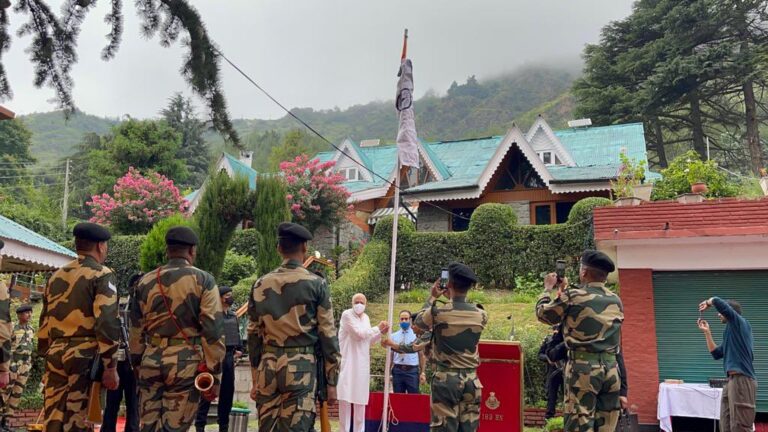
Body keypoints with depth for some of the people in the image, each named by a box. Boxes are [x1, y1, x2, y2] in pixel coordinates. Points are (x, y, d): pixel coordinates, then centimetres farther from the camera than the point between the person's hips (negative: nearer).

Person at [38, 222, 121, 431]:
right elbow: (107, 323, -14)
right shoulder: (102, 274, -6)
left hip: (55, 354, 6)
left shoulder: (57, 276, 15)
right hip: (85, 356, -6)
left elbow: (44, 321, 19)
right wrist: (111, 367, -12)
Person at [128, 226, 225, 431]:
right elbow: (212, 331, -9)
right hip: (186, 365, -4)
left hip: (151, 362, 4)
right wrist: (214, 375, -5)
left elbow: (137, 329, 12)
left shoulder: (146, 281, 7)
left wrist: (137, 363, 24)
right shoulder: (203, 281, -5)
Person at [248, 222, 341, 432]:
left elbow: (253, 335, 11)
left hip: (268, 367, 4)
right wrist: (331, 381, 3)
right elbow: (328, 335, -4)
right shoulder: (316, 284, -3)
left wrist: (255, 378, 19)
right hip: (301, 368, -4)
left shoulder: (260, 285, 7)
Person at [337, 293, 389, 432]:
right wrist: (377, 328, -5)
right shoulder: (347, 314, -8)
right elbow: (359, 333, -16)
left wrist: (381, 333, 7)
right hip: (348, 362, -6)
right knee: (345, 397, -5)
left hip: (362, 363, 6)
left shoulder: (366, 317, 14)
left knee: (360, 398, 9)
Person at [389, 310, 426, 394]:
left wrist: (423, 372, -3)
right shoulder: (393, 336, 10)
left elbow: (421, 355, 4)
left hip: (412, 371, -2)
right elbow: (390, 355, 12)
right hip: (397, 371, 2)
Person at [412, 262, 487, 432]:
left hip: (445, 378, -3)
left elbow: (418, 322, 11)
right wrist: (453, 298, 27)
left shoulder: (438, 312, -10)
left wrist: (432, 298, 20)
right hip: (471, 379, 3)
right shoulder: (481, 315, 0)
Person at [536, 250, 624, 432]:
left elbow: (543, 313, 6)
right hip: (611, 368, 6)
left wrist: (548, 288, 21)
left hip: (583, 368, -5)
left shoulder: (573, 296, -9)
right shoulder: (616, 300, 9)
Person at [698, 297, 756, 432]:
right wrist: (707, 332, 21)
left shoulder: (739, 322, -3)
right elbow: (716, 354, 24)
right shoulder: (732, 331, 21)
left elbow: (717, 301, -16)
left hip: (741, 380, -9)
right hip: (732, 380, 9)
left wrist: (707, 303, 6)